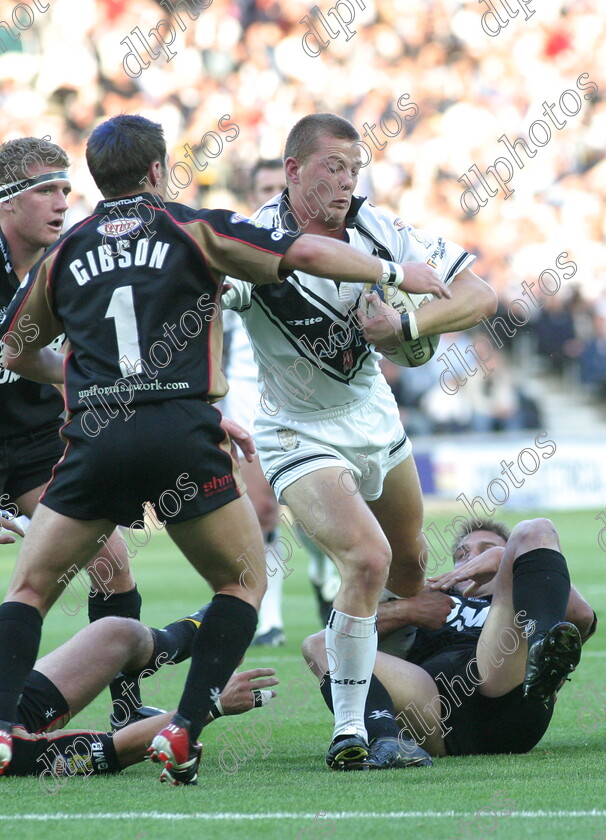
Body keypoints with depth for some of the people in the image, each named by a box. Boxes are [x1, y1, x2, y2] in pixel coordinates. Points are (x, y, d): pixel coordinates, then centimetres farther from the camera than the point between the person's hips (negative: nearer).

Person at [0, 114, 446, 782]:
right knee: (244, 581, 16)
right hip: (183, 437, -2)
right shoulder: (192, 228, 10)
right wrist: (396, 274, 17)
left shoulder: (62, 254, 17)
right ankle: (183, 732, 1)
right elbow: (306, 254, 3)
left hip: (95, 442, 2)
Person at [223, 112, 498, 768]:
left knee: (411, 569, 20)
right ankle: (348, 728, -12)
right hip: (301, 437, -6)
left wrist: (405, 326, -23)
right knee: (367, 560, -24)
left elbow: (480, 296, -8)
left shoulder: (377, 228, -9)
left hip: (376, 419, 6)